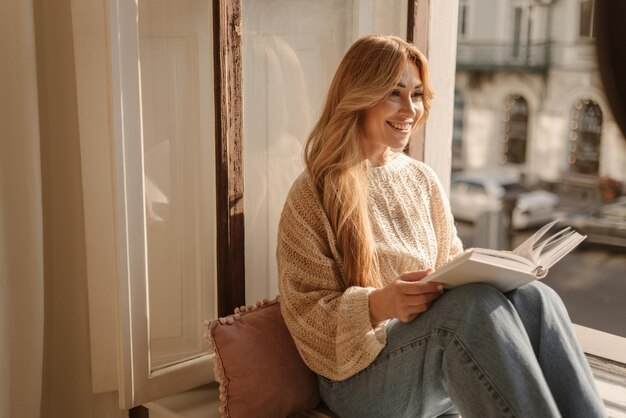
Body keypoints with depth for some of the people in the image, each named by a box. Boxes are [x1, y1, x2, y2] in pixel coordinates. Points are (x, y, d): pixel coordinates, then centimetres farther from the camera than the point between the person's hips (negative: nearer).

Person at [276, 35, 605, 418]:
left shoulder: (424, 179, 12)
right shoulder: (314, 194, -4)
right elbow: (307, 313, -8)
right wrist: (379, 305, -26)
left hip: (438, 353, 5)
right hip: (363, 374, -5)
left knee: (534, 298, -25)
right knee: (476, 303, -34)